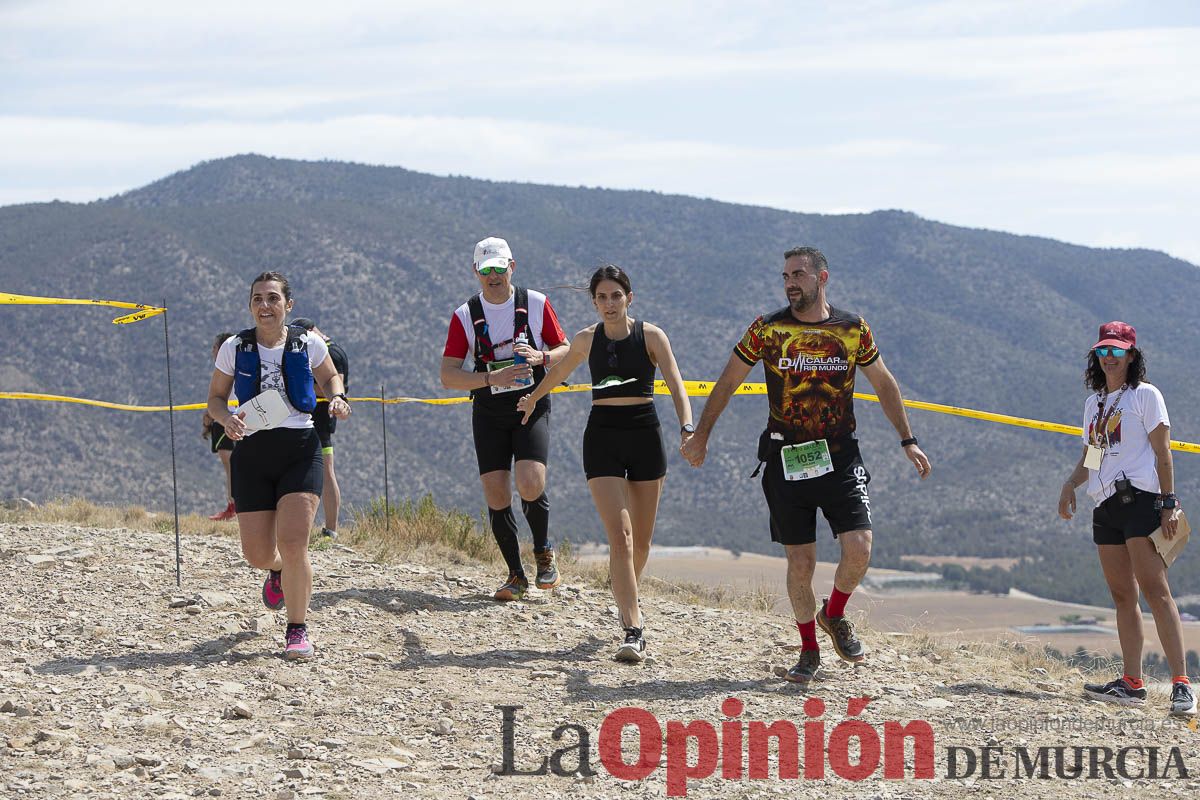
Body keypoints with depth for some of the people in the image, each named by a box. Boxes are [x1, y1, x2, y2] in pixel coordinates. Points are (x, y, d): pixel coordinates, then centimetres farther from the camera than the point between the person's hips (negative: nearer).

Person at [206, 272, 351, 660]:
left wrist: (336, 398, -4)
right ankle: (278, 572, 43)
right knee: (258, 553, 3)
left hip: (300, 449, -1)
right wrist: (226, 418, -13)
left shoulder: (308, 344, 0)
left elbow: (330, 377, 18)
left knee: (292, 542, -17)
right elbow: (215, 397, 9)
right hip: (252, 452, 2)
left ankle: (298, 631, -2)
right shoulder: (234, 348, 0)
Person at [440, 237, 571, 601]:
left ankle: (543, 550, 9)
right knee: (496, 494, -4)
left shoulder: (536, 304, -1)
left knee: (530, 485, -19)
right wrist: (492, 377, -21)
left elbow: (565, 349, 8)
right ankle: (516, 575, 10)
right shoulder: (465, 315, -1)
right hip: (489, 414, 1)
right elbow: (448, 376, -5)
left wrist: (542, 357, -15)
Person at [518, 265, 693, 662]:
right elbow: (559, 371, 24)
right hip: (603, 439, 0)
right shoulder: (586, 340, 3)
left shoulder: (651, 336, -4)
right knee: (620, 534, -15)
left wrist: (687, 428, -27)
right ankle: (633, 629, -21)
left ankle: (627, 597, 41)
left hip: (645, 436, 0)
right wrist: (533, 399, 38)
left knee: (641, 539, 10)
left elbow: (677, 387, -11)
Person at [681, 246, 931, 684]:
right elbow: (728, 381, 8)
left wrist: (907, 441, 11)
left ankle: (834, 615, 16)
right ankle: (809, 650, 20)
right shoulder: (767, 329, -2)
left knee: (858, 550, -14)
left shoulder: (853, 329, 0)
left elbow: (884, 384, 13)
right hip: (786, 462, 0)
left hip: (841, 458, 0)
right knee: (800, 563, 1)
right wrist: (701, 435, 12)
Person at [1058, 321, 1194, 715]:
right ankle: (1132, 683, 5)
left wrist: (1168, 504, -12)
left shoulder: (1145, 395, 0)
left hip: (1141, 500, -7)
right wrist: (1070, 485, 4)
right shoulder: (1094, 402, 19)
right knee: (1122, 595, 5)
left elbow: (1162, 453, -5)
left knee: (1154, 590, -16)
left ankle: (1182, 684, -21)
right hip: (1106, 505, 7)